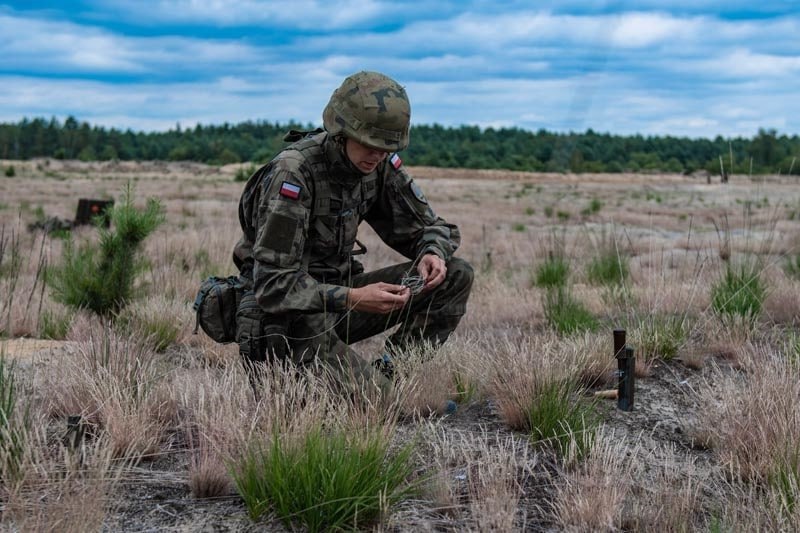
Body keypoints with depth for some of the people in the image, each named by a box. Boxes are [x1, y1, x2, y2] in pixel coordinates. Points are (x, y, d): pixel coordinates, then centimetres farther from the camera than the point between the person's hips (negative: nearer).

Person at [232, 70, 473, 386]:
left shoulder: (381, 164, -5)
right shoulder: (293, 171, -25)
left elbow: (424, 224, 8)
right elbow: (273, 285, -29)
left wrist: (433, 253, -17)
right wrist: (352, 299, -39)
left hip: (336, 292, 7)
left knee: (456, 276, -7)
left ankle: (390, 372, -10)